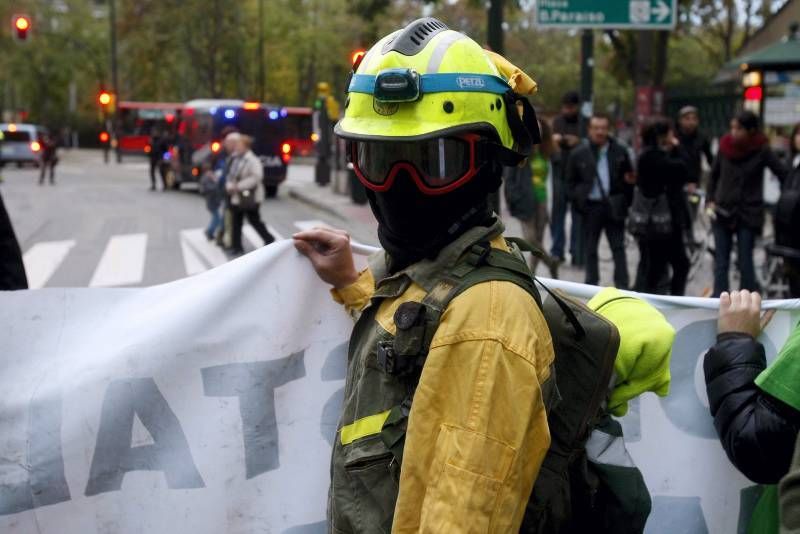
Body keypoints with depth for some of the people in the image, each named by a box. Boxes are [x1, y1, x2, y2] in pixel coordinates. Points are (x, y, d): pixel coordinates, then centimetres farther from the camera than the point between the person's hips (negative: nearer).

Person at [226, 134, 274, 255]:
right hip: (236, 198, 7)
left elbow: (256, 177, -23)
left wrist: (238, 186, -23)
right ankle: (236, 247, 15)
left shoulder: (253, 160, -14)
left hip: (249, 198, -7)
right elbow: (231, 175, 15)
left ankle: (269, 240, 21)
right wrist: (229, 185, -7)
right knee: (236, 223, 8)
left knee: (255, 221, 3)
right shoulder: (237, 160, 9)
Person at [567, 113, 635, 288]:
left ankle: (622, 285, 6)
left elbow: (629, 176, 12)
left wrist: (626, 200, -3)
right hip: (591, 207, 0)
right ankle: (591, 285, 18)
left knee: (618, 248, 3)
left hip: (614, 206, 0)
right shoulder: (578, 154, 1)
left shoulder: (620, 152, 3)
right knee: (590, 248, 8)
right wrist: (579, 200, -4)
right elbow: (571, 181, 7)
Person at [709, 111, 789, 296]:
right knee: (721, 262, 4)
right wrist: (711, 200, 4)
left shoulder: (762, 150, -9)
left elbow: (784, 175, -3)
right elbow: (714, 175, 12)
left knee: (745, 263, 1)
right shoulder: (725, 146, -1)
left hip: (748, 215, -3)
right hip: (723, 212, 3)